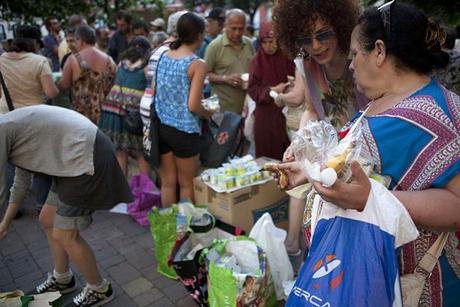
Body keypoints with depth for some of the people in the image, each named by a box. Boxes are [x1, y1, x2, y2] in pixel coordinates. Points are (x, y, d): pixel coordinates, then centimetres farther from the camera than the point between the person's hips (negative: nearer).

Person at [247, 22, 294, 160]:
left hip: (285, 112, 1)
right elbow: (252, 88, -6)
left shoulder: (286, 57, 1)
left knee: (286, 152, 2)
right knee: (266, 153, 4)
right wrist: (272, 90, -17)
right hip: (265, 114, -1)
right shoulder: (257, 60, -2)